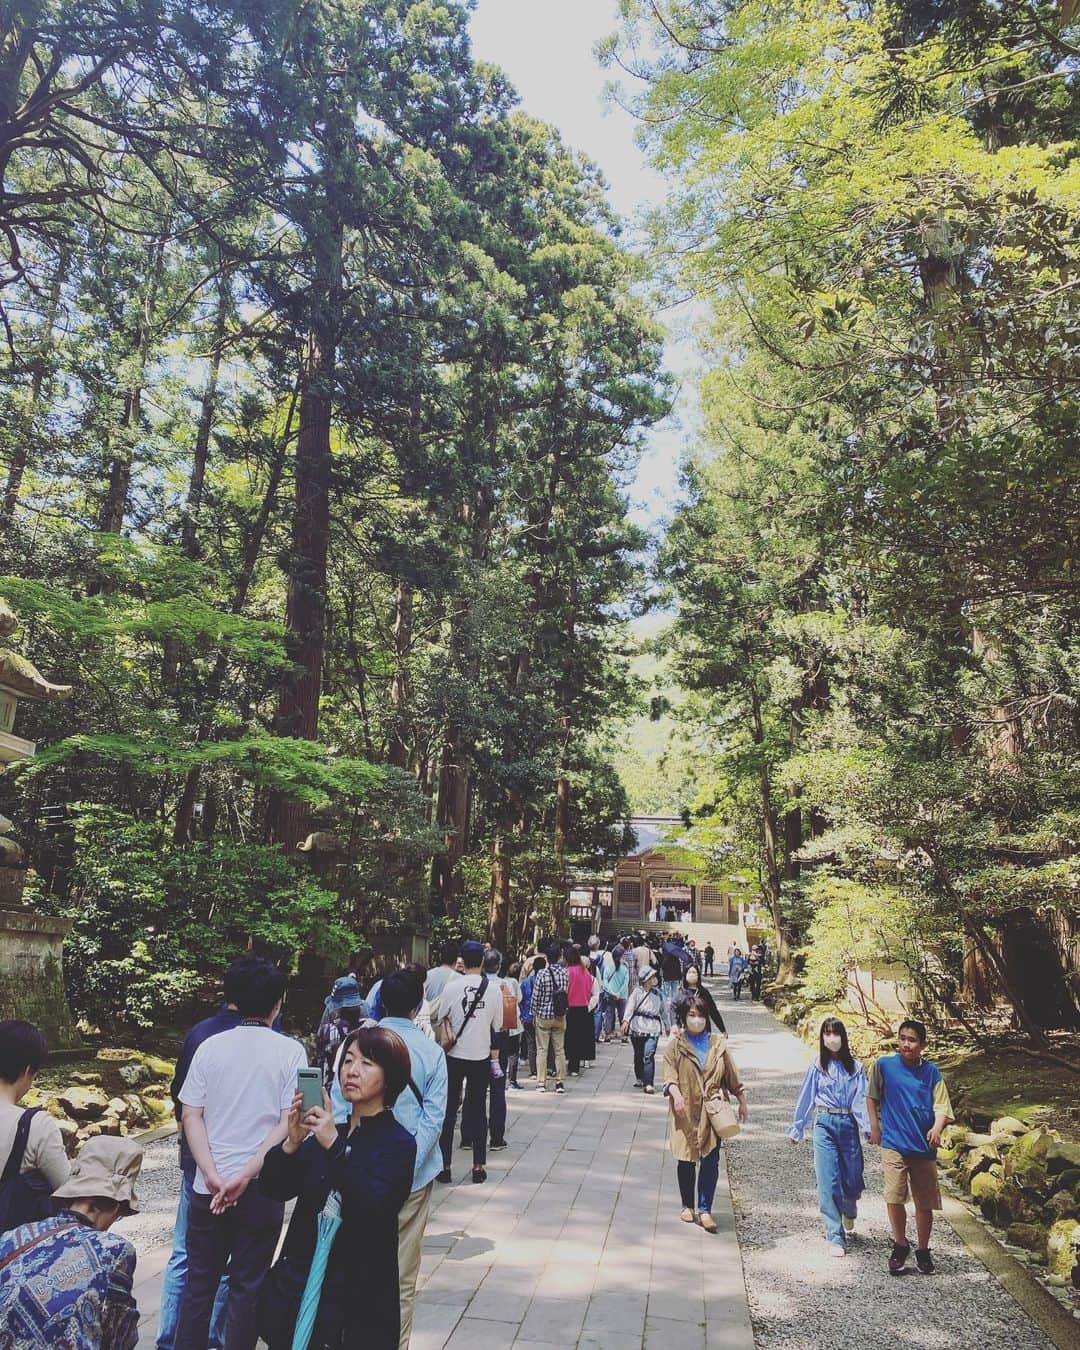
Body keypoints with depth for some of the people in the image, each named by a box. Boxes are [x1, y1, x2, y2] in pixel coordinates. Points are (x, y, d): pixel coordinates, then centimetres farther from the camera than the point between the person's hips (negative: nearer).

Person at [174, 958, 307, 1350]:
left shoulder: (210, 1047, -4)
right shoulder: (290, 1051, -11)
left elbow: (191, 1116, -6)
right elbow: (289, 1124, -15)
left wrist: (213, 1176, -9)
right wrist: (246, 1175, -12)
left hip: (208, 1188, 2)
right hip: (261, 1189, -2)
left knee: (199, 1282, 19)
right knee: (246, 1286, 13)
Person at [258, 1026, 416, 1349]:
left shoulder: (398, 1144, -12)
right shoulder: (325, 1132, 4)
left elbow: (375, 1212, -26)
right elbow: (273, 1190, 0)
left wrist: (335, 1147, -33)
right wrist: (291, 1143, -19)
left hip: (357, 1302, -5)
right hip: (297, 1286, 5)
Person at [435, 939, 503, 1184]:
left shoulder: (451, 987, -11)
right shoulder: (494, 989, -5)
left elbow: (437, 1019, -4)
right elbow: (497, 1028, 3)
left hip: (454, 1056, -1)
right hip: (481, 1057, 1)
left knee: (449, 1110, 10)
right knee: (478, 1110, 11)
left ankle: (444, 1166, 15)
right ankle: (479, 1166, 15)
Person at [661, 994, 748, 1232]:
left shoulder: (718, 1043, 6)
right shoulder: (676, 1045, -1)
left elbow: (732, 1076, 12)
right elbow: (669, 1075, -7)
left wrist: (742, 1102, 12)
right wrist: (676, 1094, -24)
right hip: (685, 1112, -1)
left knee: (710, 1161, -2)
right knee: (685, 1160, 7)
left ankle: (704, 1209, 8)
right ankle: (688, 1206, 25)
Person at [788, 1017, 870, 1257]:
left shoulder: (855, 1067, 4)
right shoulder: (817, 1067, 4)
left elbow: (861, 1099, -4)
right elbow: (806, 1099, 10)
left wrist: (868, 1127, -18)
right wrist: (796, 1129, 14)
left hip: (848, 1124, 1)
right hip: (825, 1123, -1)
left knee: (853, 1179, 5)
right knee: (829, 1181, -4)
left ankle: (848, 1212, 38)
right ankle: (835, 1237, 4)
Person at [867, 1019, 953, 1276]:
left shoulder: (931, 1072, -2)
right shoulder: (884, 1065, -5)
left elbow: (942, 1107, -3)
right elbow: (872, 1097, 8)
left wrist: (937, 1128, -21)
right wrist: (875, 1126, 5)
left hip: (924, 1147, 2)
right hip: (893, 1144, -1)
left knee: (925, 1204, 10)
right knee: (894, 1199, -10)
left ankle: (923, 1250, 32)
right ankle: (900, 1245, 14)